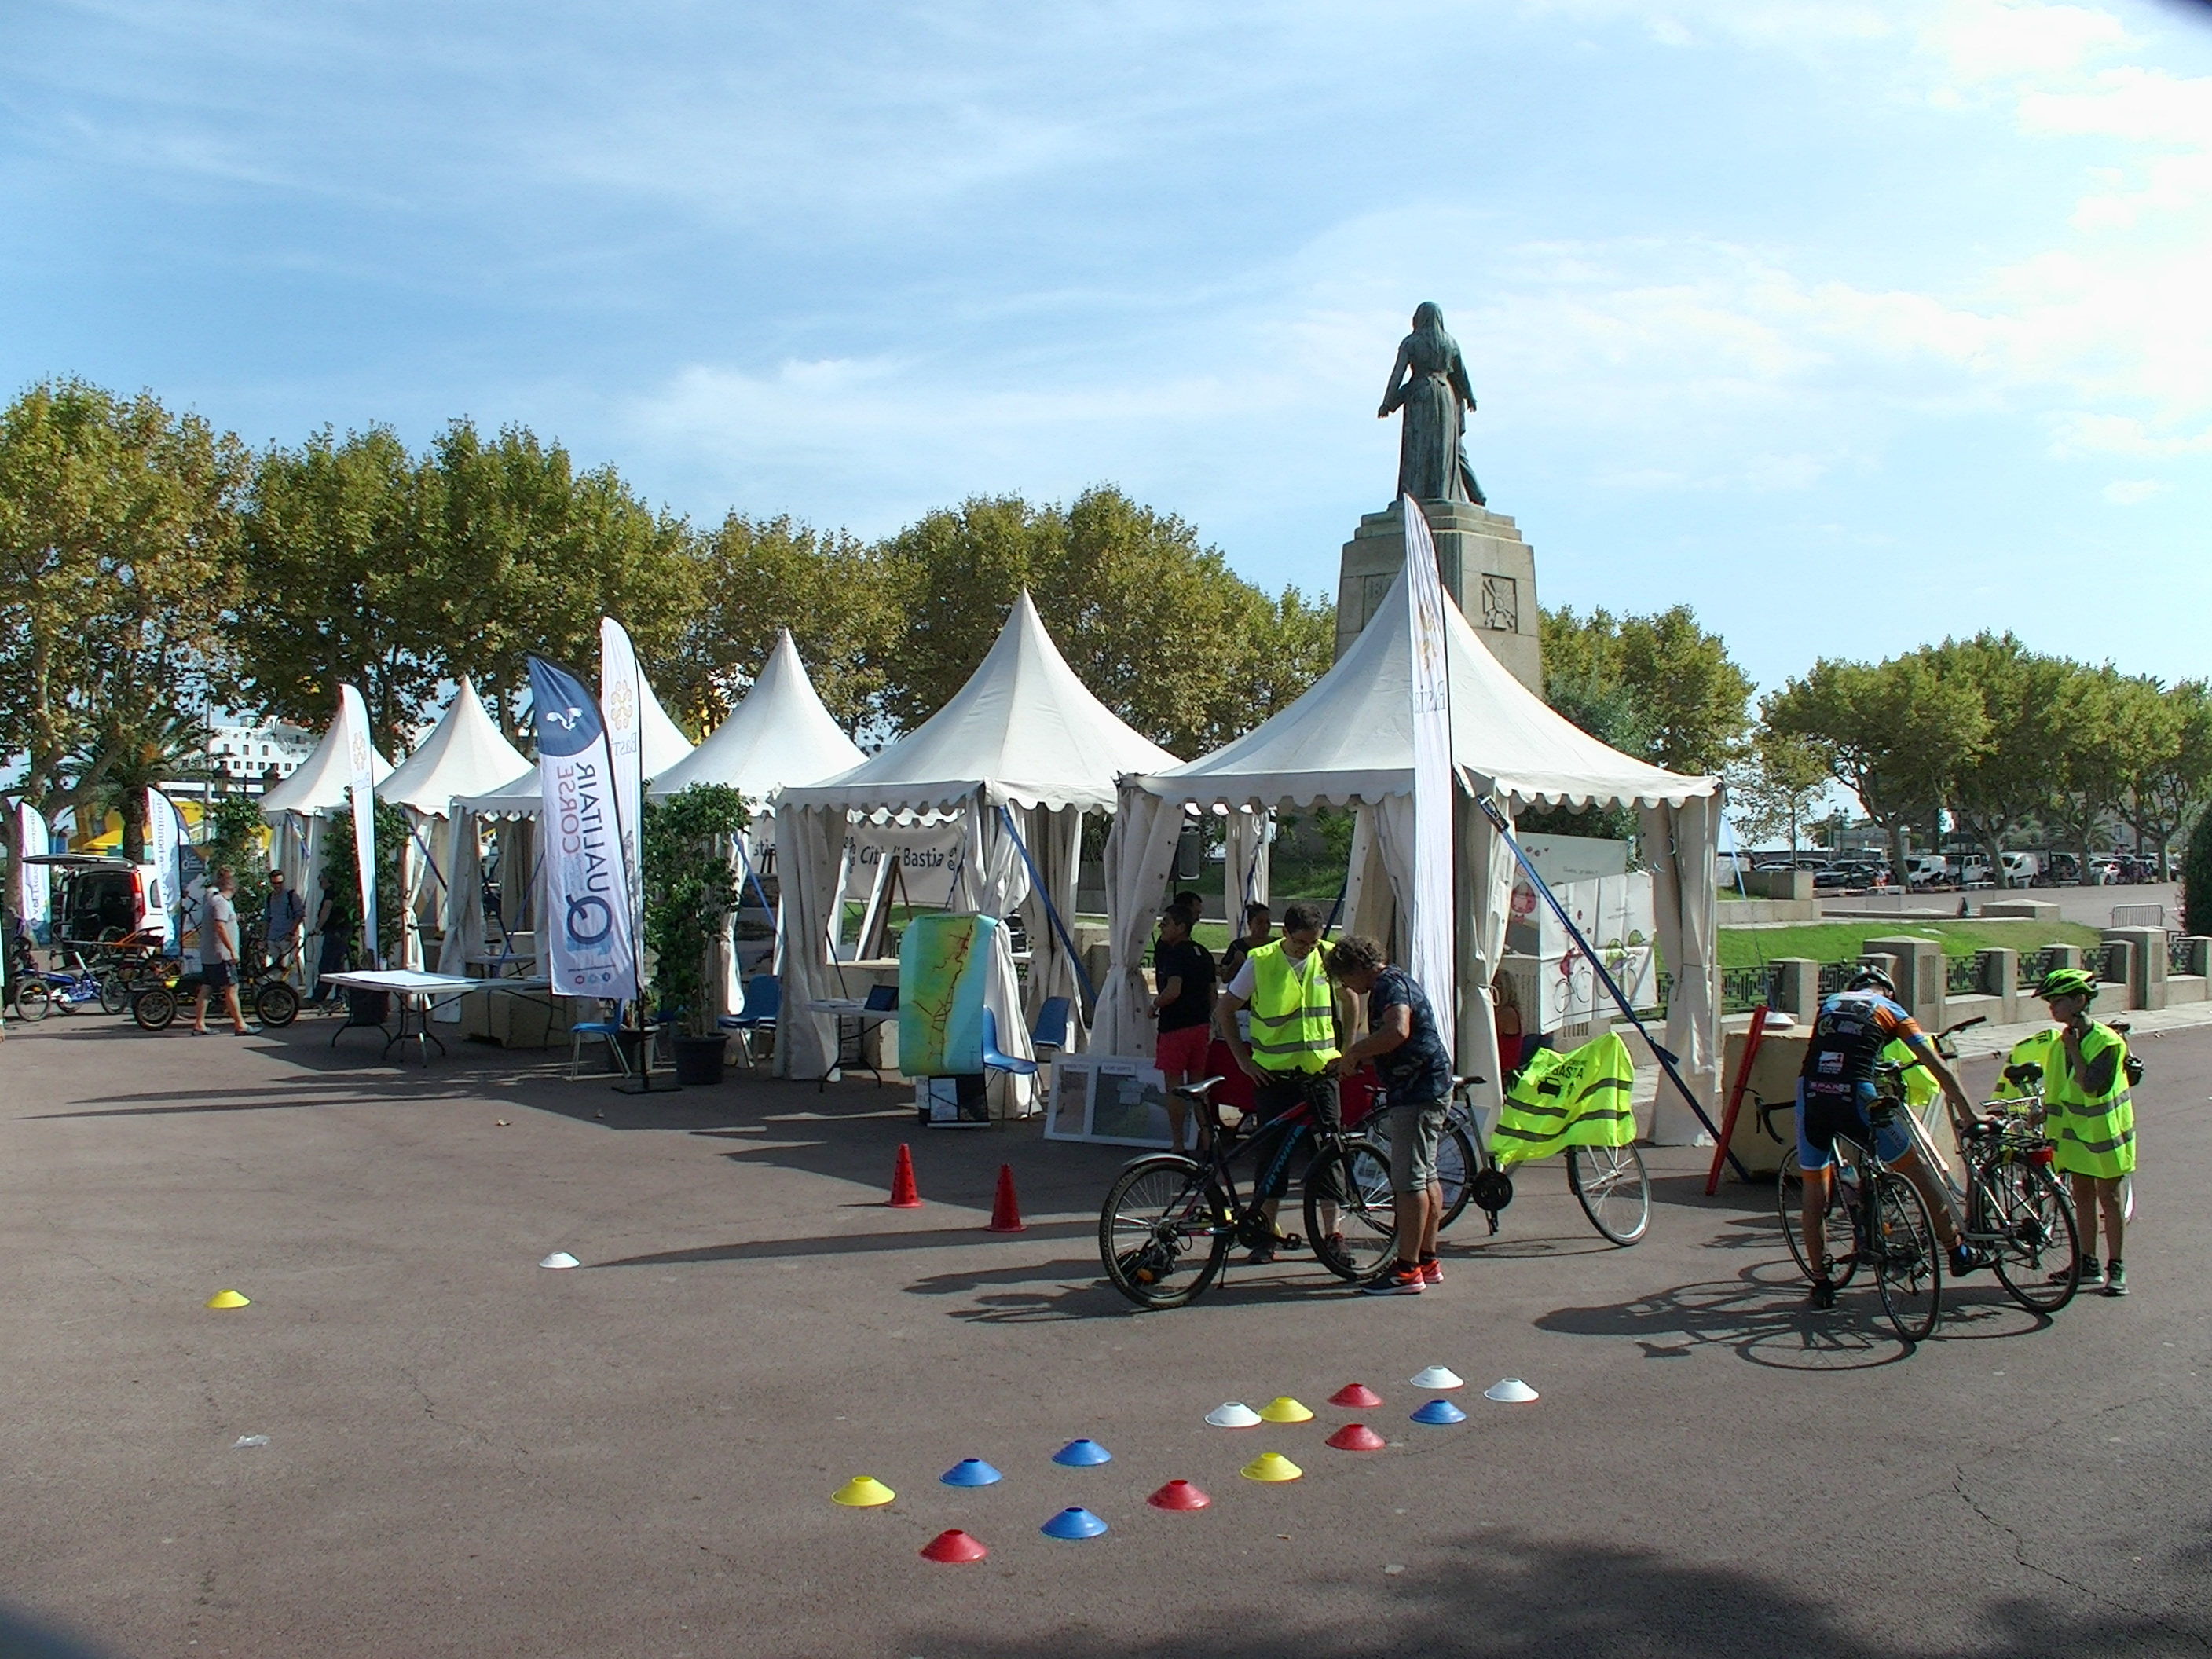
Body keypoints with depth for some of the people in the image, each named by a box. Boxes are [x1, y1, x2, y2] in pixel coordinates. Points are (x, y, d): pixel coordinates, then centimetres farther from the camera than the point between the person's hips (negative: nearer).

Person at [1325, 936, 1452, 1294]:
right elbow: (1387, 1043, 24)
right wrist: (1352, 1061, 14)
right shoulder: (1392, 983, 18)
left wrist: (1352, 1053, -22)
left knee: (1409, 1180, -10)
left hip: (1418, 1093, -11)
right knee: (1425, 1177, 15)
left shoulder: (1390, 984, -14)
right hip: (1424, 1089, 11)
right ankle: (1428, 1262, 22)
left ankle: (1407, 1271, -8)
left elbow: (1397, 1032, -32)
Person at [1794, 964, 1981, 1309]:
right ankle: (1957, 1252, 28)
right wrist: (1969, 1115, 18)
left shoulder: (1829, 1003, 25)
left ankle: (1820, 1283, 16)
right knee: (1915, 1169, 19)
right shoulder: (1891, 1010, 17)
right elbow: (1939, 1069, 14)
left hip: (1811, 1094, 2)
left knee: (1814, 1189, 14)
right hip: (1854, 1097, -2)